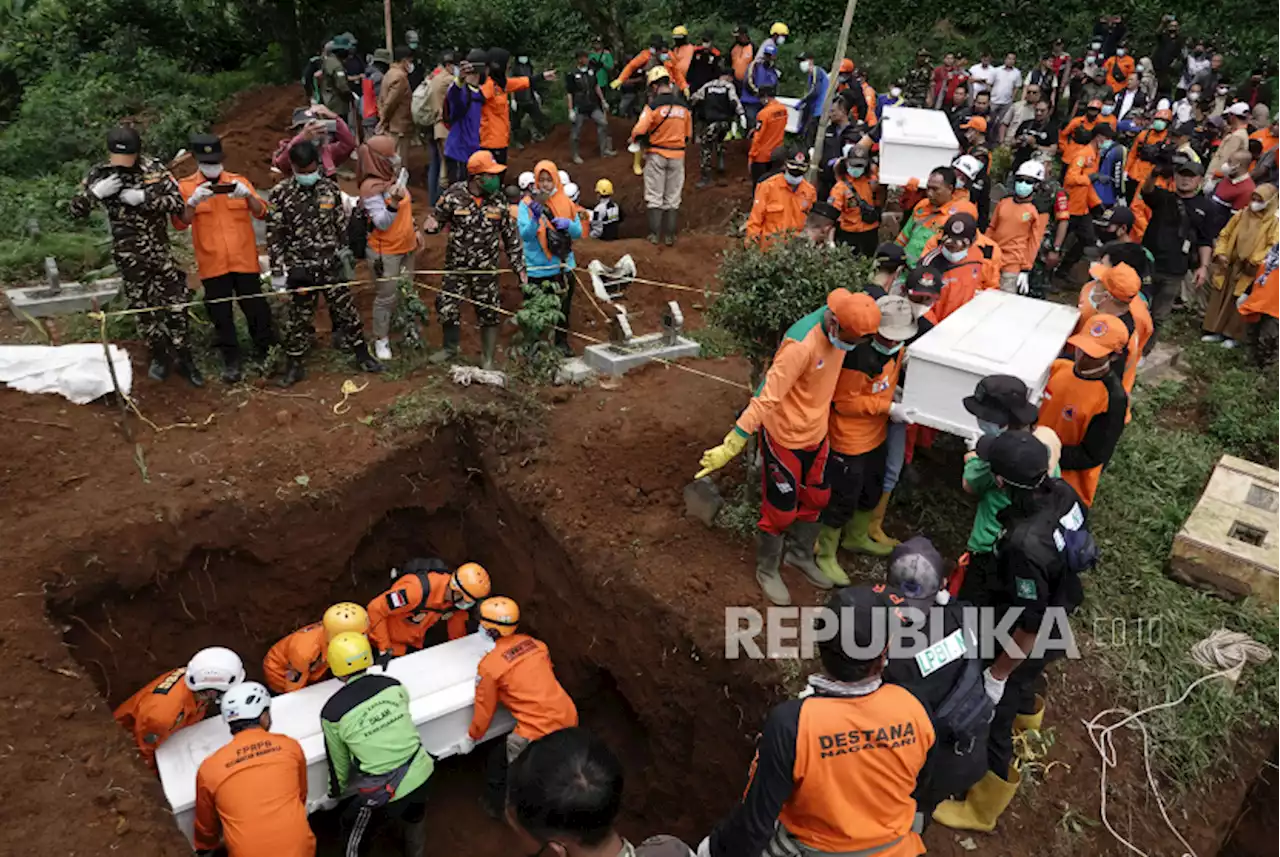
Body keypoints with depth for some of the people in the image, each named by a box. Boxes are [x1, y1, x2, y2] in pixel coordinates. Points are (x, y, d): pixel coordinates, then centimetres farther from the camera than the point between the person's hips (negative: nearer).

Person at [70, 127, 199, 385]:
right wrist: (95, 192, -17)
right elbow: (75, 211, 0)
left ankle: (183, 358, 14)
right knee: (143, 308, 9)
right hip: (127, 255, 1)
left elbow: (178, 203, -11)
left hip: (159, 250, -1)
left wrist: (143, 197, -22)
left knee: (176, 304, 1)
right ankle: (159, 356, 26)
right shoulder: (98, 174, -2)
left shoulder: (153, 169, -7)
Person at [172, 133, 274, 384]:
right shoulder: (186, 186, 3)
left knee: (256, 309, 5)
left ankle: (266, 353, 19)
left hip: (244, 260, 0)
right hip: (212, 265, 0)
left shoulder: (239, 180, 7)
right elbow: (180, 223, -7)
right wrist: (193, 201, -23)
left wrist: (248, 195, -21)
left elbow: (262, 213, -3)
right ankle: (231, 361, 14)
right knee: (221, 315, 5)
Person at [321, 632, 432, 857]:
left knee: (352, 824, 25)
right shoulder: (393, 685, -7)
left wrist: (338, 790, 21)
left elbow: (338, 761, 1)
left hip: (388, 792, -4)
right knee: (414, 816, 34)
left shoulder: (333, 712, -14)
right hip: (421, 773, 4)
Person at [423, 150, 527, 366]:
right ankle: (450, 348, 33)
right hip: (456, 265, 0)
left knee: (489, 313, 6)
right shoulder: (454, 195, -10)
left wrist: (519, 267, 2)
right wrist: (430, 225, -21)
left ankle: (488, 358, 22)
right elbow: (437, 218, 4)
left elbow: (511, 235, 2)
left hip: (486, 268, 1)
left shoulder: (498, 199, -5)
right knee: (447, 307, 7)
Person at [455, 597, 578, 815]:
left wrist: (471, 739, 17)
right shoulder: (534, 643, 4)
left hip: (539, 732, -5)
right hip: (569, 718, 5)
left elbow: (485, 710, 0)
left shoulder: (489, 665, -11)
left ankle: (495, 807, 42)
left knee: (498, 762, 23)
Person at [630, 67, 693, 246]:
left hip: (657, 155, -3)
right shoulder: (683, 107, 2)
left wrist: (634, 139, 3)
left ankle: (654, 234, 7)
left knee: (654, 197, 6)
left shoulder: (653, 106, -13)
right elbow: (688, 135, 10)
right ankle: (670, 235, 12)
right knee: (673, 198, 10)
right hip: (677, 156, 3)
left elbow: (639, 130, -18)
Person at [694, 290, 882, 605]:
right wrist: (731, 445, -32)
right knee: (781, 509, 9)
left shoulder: (841, 326, -10)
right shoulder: (802, 344, -34)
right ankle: (767, 570, 34)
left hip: (816, 433, 8)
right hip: (785, 437, -7)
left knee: (816, 498, 23)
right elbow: (766, 398, -33)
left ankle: (800, 554, 48)